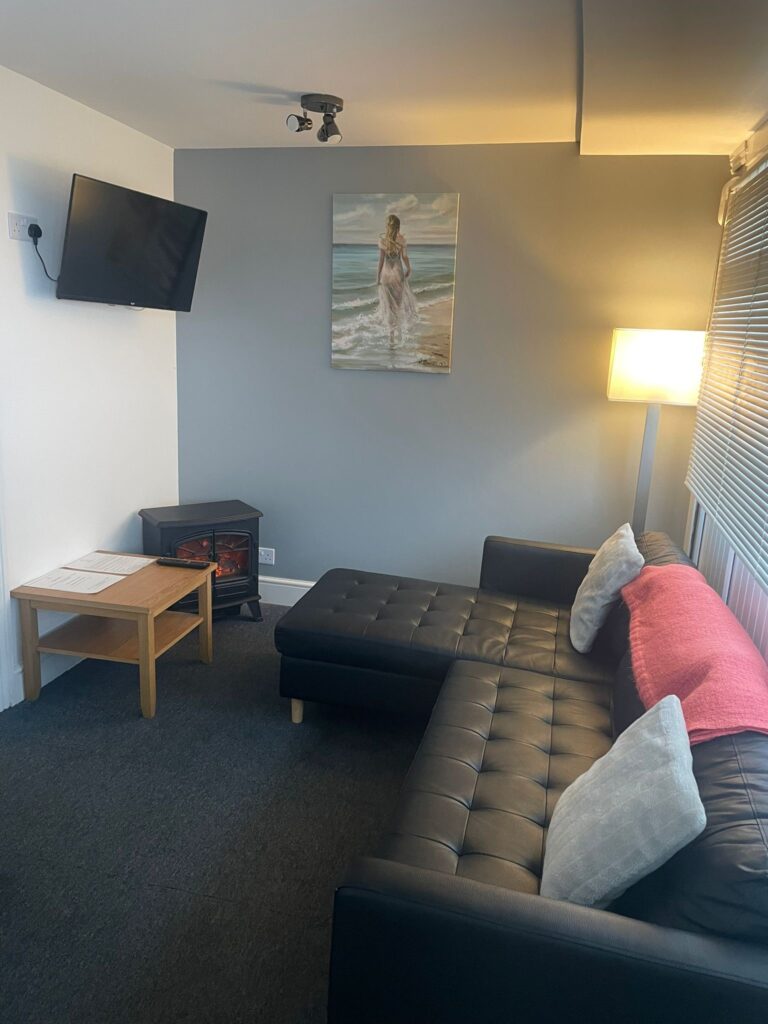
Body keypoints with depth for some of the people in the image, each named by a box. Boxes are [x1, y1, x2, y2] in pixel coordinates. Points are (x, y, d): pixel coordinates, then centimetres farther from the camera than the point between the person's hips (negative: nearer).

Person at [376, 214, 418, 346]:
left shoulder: (382, 239, -8)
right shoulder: (402, 239, -8)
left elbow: (381, 259, -7)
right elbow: (404, 257, -7)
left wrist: (378, 276, 1)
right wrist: (409, 269, 11)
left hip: (386, 273, 0)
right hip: (398, 273, 0)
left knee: (389, 305, 7)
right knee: (402, 301, 22)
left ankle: (391, 337, 6)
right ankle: (399, 329, 13)